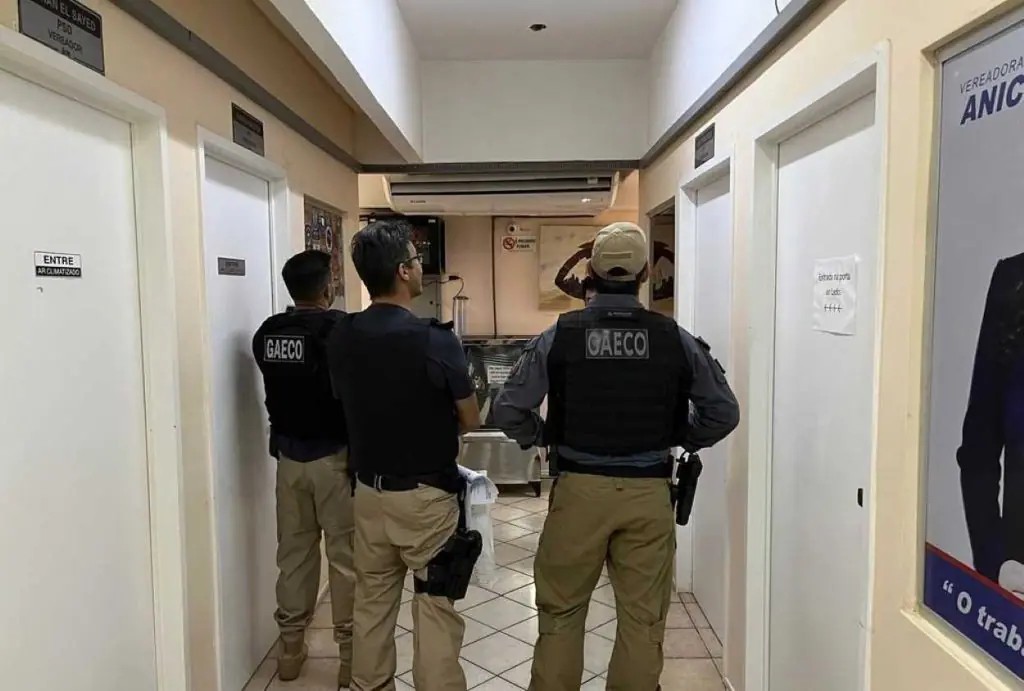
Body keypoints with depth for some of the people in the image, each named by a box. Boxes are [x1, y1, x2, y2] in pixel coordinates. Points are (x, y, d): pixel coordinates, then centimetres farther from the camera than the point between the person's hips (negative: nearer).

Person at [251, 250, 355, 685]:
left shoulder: (266, 334, 2)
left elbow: (278, 388, 10)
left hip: (288, 454, 6)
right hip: (334, 456, -5)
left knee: (293, 552, 15)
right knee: (345, 556, 5)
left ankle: (290, 649, 27)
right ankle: (351, 653, 15)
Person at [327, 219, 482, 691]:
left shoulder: (341, 337, -4)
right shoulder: (434, 339, -19)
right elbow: (471, 421, -8)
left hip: (368, 489, 6)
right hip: (425, 495, -5)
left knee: (371, 603, 19)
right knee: (435, 607, 8)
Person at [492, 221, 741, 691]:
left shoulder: (559, 336, -7)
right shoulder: (675, 339, -3)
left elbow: (507, 410, -8)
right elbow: (724, 413, 3)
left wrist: (543, 438, 9)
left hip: (579, 489, 0)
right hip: (650, 494, 1)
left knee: (561, 613, 16)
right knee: (642, 621, 14)